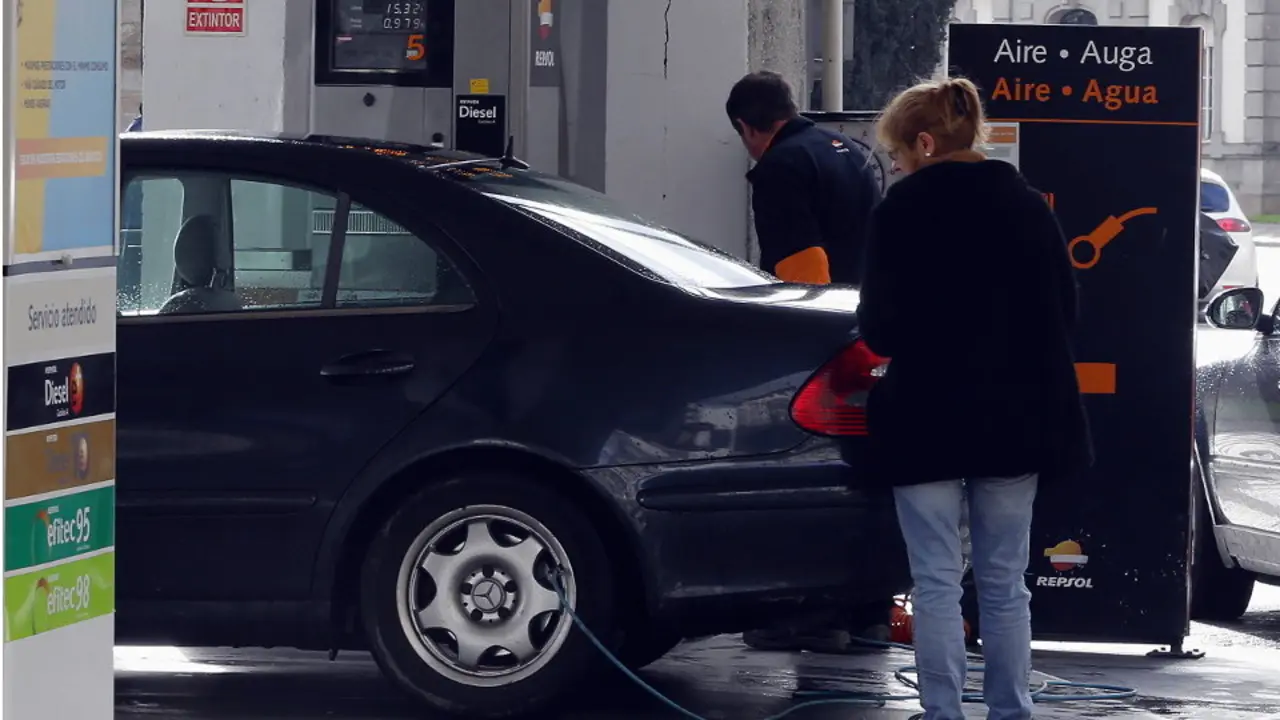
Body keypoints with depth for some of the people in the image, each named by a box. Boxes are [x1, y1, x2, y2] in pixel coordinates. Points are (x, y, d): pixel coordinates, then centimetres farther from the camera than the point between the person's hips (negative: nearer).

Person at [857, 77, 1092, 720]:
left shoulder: (903, 210, -11)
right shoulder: (1029, 207, 4)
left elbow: (882, 327, -13)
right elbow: (1063, 311, 9)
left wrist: (873, 331, 9)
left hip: (928, 421, -4)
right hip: (1015, 420, 5)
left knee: (936, 582, 1)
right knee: (1004, 582, 11)